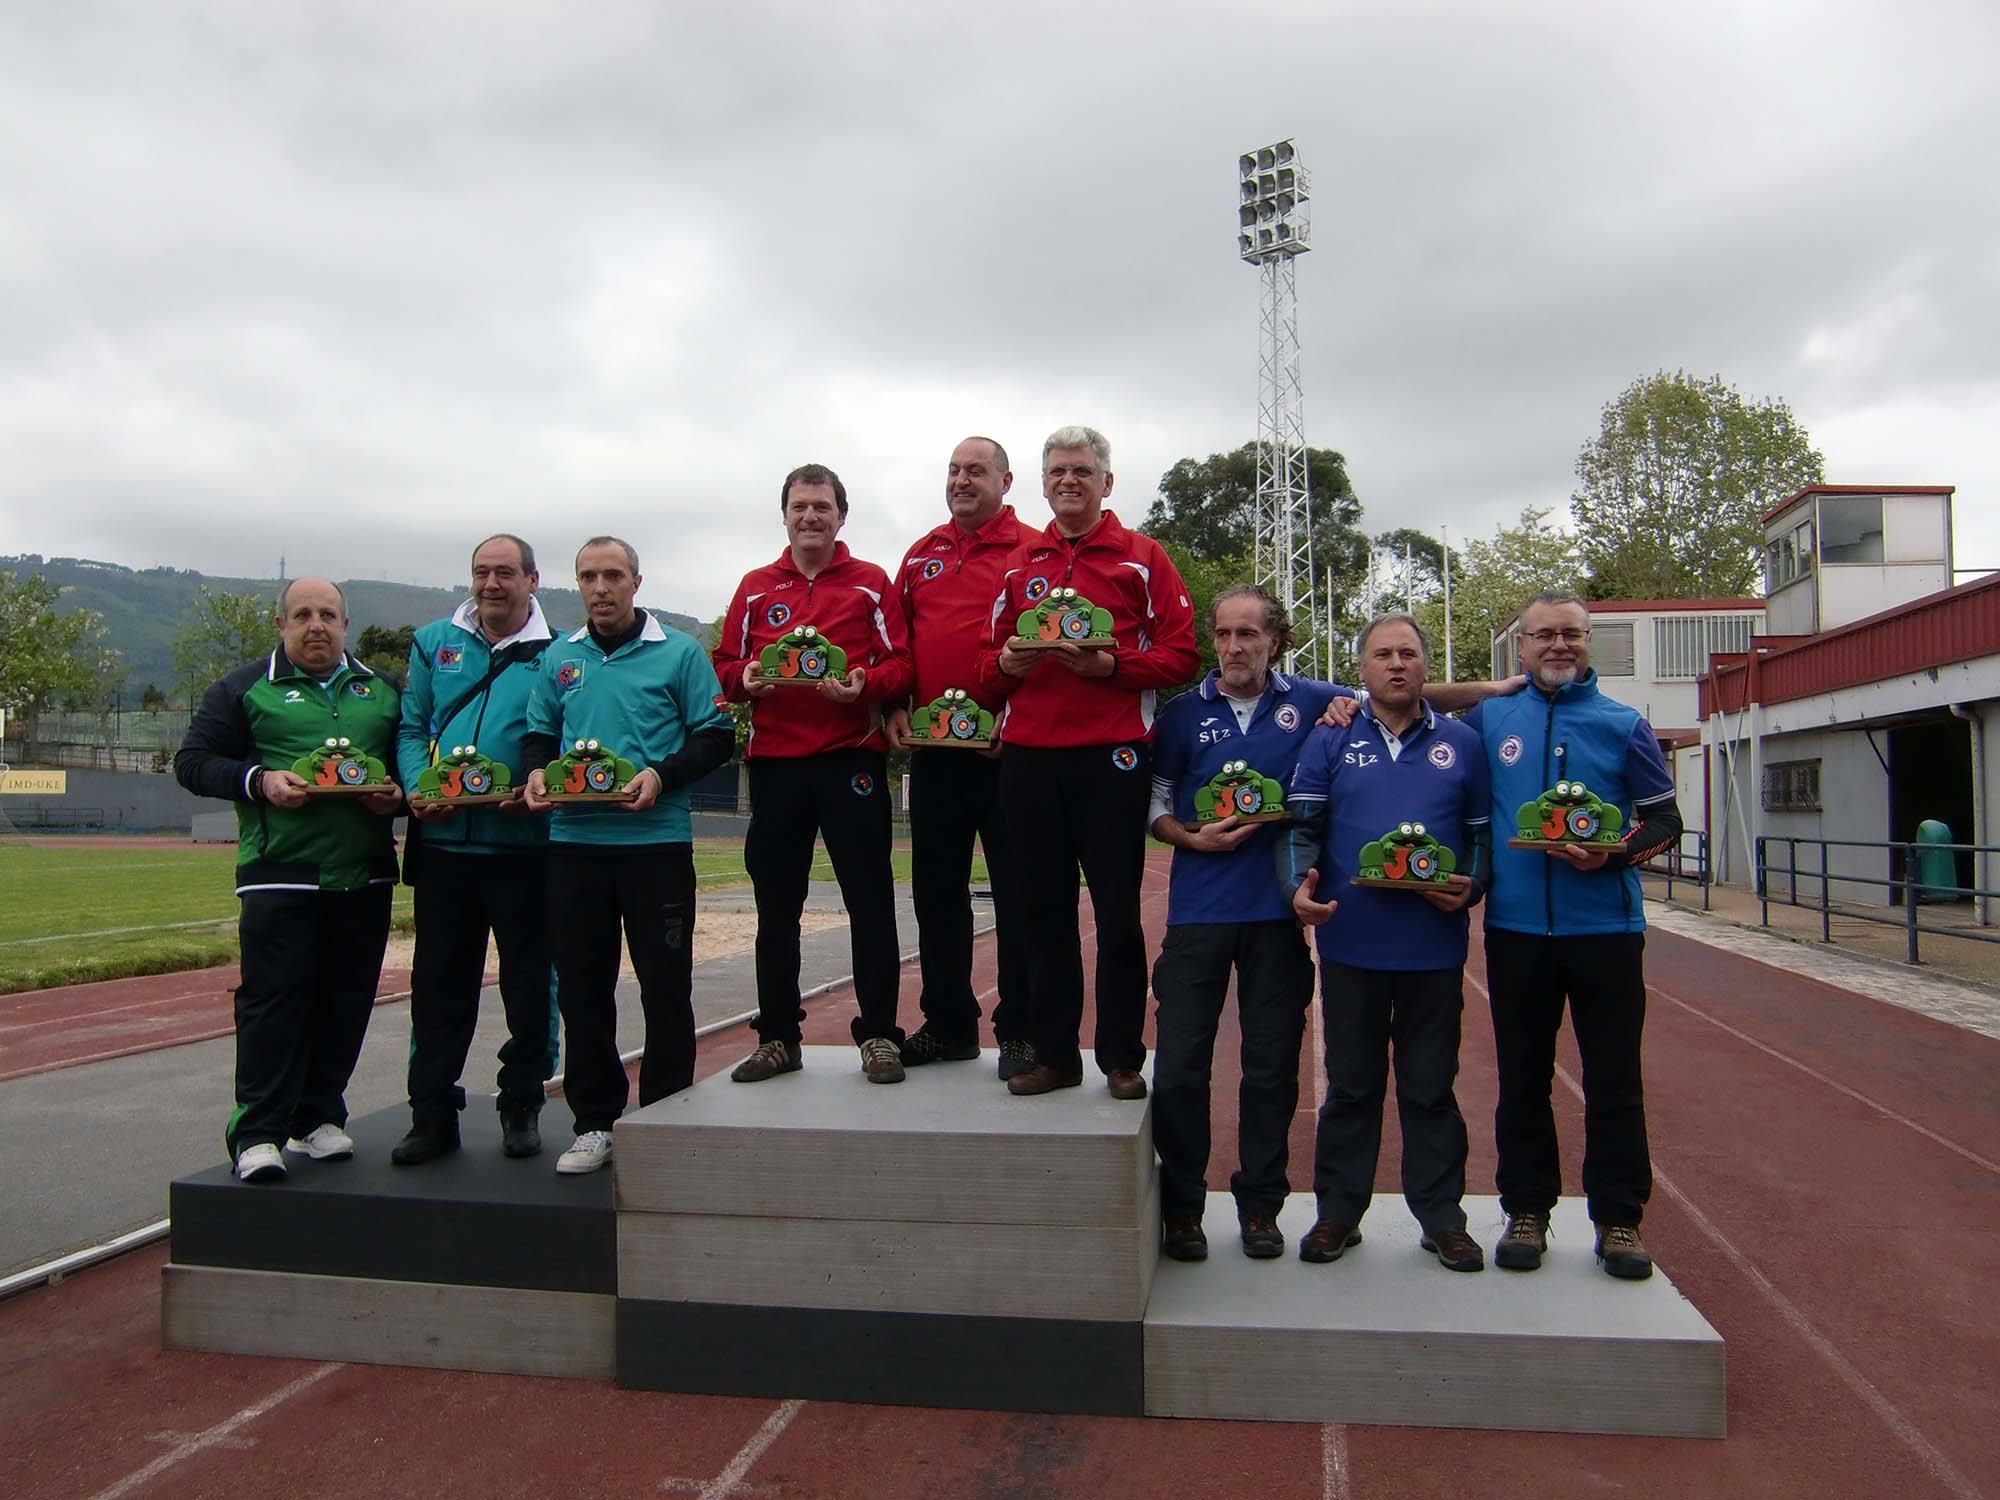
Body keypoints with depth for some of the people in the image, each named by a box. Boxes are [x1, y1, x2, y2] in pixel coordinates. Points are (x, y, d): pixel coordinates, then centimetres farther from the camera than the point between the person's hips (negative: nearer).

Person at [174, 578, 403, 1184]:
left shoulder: (380, 691, 17)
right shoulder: (244, 689, 8)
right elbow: (193, 760, 5)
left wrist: (397, 793, -1)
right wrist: (258, 781, -12)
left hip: (364, 877, 4)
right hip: (279, 871, -3)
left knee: (347, 999, 6)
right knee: (273, 997, -7)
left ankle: (318, 1117, 18)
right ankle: (257, 1133, -1)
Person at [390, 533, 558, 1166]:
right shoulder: (434, 643, 12)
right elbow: (411, 728, 9)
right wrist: (418, 788, -9)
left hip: (524, 845, -2)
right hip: (443, 841, 3)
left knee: (529, 982, 6)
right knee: (438, 982, 8)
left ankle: (522, 1107, 20)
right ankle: (433, 1113, 19)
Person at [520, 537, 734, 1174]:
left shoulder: (679, 653, 2)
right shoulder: (558, 659, 14)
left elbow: (715, 734, -2)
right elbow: (538, 733, 19)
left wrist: (661, 775, -16)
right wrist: (536, 772, -3)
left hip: (657, 842, -4)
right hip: (574, 842, 4)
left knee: (666, 987, 3)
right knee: (581, 987, 8)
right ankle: (595, 1123, 21)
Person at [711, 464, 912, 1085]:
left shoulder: (871, 583, 7)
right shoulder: (756, 588, 14)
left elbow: (902, 664, 0)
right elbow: (724, 663, 13)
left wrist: (865, 685, -19)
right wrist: (746, 680, -9)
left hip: (851, 759, -3)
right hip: (774, 761, 3)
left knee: (869, 902, -1)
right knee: (775, 905, 9)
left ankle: (879, 1034, 10)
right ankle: (777, 1038, 21)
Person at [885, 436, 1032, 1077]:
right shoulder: (921, 555, 16)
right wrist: (895, 709, 6)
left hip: (1005, 747, -6)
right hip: (931, 748, 6)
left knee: (1016, 890, 1)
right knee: (936, 887, 11)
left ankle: (1020, 1031, 11)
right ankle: (948, 1024, 23)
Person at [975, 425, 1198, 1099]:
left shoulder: (1142, 557, 6)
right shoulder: (1020, 563, 16)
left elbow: (1180, 654, -1)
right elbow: (989, 657, 17)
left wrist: (1111, 664, -15)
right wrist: (1007, 665, -5)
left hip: (1111, 756, -3)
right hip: (1027, 758, 4)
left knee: (1117, 911, 2)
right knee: (1044, 911, 8)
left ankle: (1122, 1057, 14)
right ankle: (1053, 1053, 18)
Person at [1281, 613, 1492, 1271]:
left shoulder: (1461, 744, 9)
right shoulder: (1330, 742, 7)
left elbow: (1484, 832, 10)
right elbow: (1301, 827, 2)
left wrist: (1470, 886, -8)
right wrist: (1299, 886, -15)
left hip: (1435, 944, 0)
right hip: (1351, 941, 0)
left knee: (1431, 1086, 9)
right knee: (1351, 1084, 9)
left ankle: (1441, 1217, 21)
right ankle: (1338, 1212, 20)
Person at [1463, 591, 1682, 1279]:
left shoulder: (1623, 724, 6)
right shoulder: (1487, 719, 8)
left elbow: (1665, 819, 4)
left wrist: (1616, 853, -12)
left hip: (1606, 924, 0)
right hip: (1516, 926, 1)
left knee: (1614, 1078, 5)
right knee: (1523, 1076, 9)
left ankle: (1619, 1218, 18)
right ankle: (1526, 1211, 21)